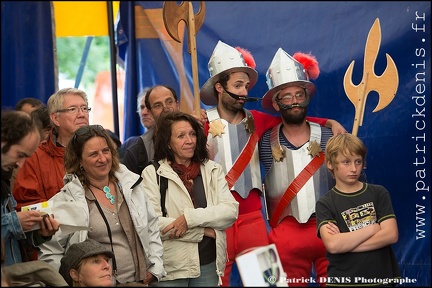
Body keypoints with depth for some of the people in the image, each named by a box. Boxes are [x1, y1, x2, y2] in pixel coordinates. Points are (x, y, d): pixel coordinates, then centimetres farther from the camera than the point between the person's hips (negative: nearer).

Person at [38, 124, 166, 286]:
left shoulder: (131, 185, 5)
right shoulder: (65, 201, -8)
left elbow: (152, 230, 13)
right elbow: (49, 254, -8)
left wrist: (155, 269, 6)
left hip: (139, 281, 4)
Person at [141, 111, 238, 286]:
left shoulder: (213, 170, 8)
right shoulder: (152, 173, -3)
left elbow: (231, 211, -4)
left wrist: (190, 217, -17)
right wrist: (204, 230, -10)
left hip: (209, 264, 3)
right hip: (170, 268, -3)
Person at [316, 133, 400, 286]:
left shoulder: (379, 193, 2)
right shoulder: (325, 204, -3)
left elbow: (391, 235, -9)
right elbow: (332, 245, -18)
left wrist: (345, 241, -13)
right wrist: (373, 228, -11)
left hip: (381, 276, 1)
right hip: (343, 279, -1)